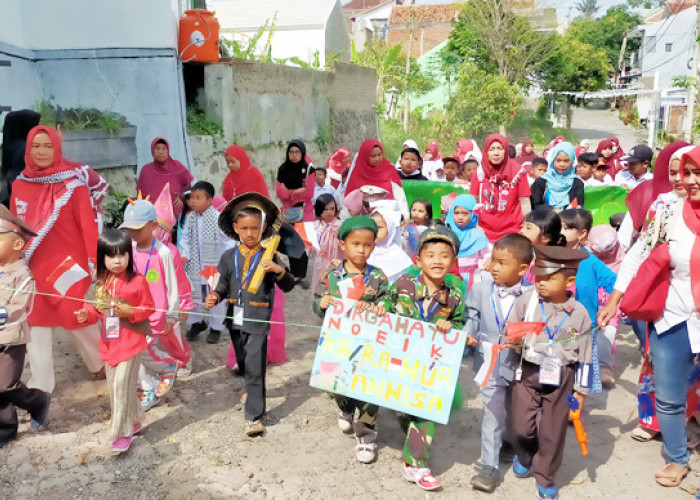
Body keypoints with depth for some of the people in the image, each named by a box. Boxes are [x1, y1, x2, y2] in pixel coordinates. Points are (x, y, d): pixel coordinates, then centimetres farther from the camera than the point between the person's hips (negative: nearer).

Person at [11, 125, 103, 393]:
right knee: (36, 326, 9)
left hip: (69, 266, -4)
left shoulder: (73, 185, -9)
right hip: (33, 268, 4)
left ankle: (102, 364, 33)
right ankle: (39, 386, 22)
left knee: (78, 321, 8)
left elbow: (88, 226, -9)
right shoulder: (19, 185, 5)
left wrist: (94, 263, -13)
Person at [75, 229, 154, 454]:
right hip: (109, 341, 6)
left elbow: (149, 308, -7)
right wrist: (87, 314, -11)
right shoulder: (100, 281, 1)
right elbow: (96, 307, 10)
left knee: (122, 384, -6)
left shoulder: (137, 281, -13)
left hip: (131, 340, -6)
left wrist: (130, 312, -23)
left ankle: (122, 432, 7)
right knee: (114, 385, 15)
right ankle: (134, 420, 33)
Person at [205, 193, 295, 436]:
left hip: (258, 321, -4)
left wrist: (279, 270, -24)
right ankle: (253, 390, 49)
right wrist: (215, 296, -9)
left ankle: (254, 416, -1)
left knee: (255, 368, -7)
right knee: (243, 363, 22)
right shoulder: (229, 256, 4)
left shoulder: (268, 257, -5)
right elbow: (224, 285, 12)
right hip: (235, 319, 5)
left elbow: (288, 287, -6)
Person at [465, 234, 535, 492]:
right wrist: (469, 333, -17)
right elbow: (472, 318, 2)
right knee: (494, 412, 1)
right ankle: (489, 465, 12)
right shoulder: (480, 289, -7)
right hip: (489, 363, 0)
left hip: (519, 364, 0)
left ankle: (511, 442, 50)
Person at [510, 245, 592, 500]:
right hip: (527, 372, 0)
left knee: (553, 431, 10)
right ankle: (524, 455, 38)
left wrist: (580, 390, 3)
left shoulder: (579, 313, -6)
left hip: (560, 378, 0)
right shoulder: (526, 301, -7)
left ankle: (545, 478, 31)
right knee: (522, 427, 3)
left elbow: (584, 355, 1)